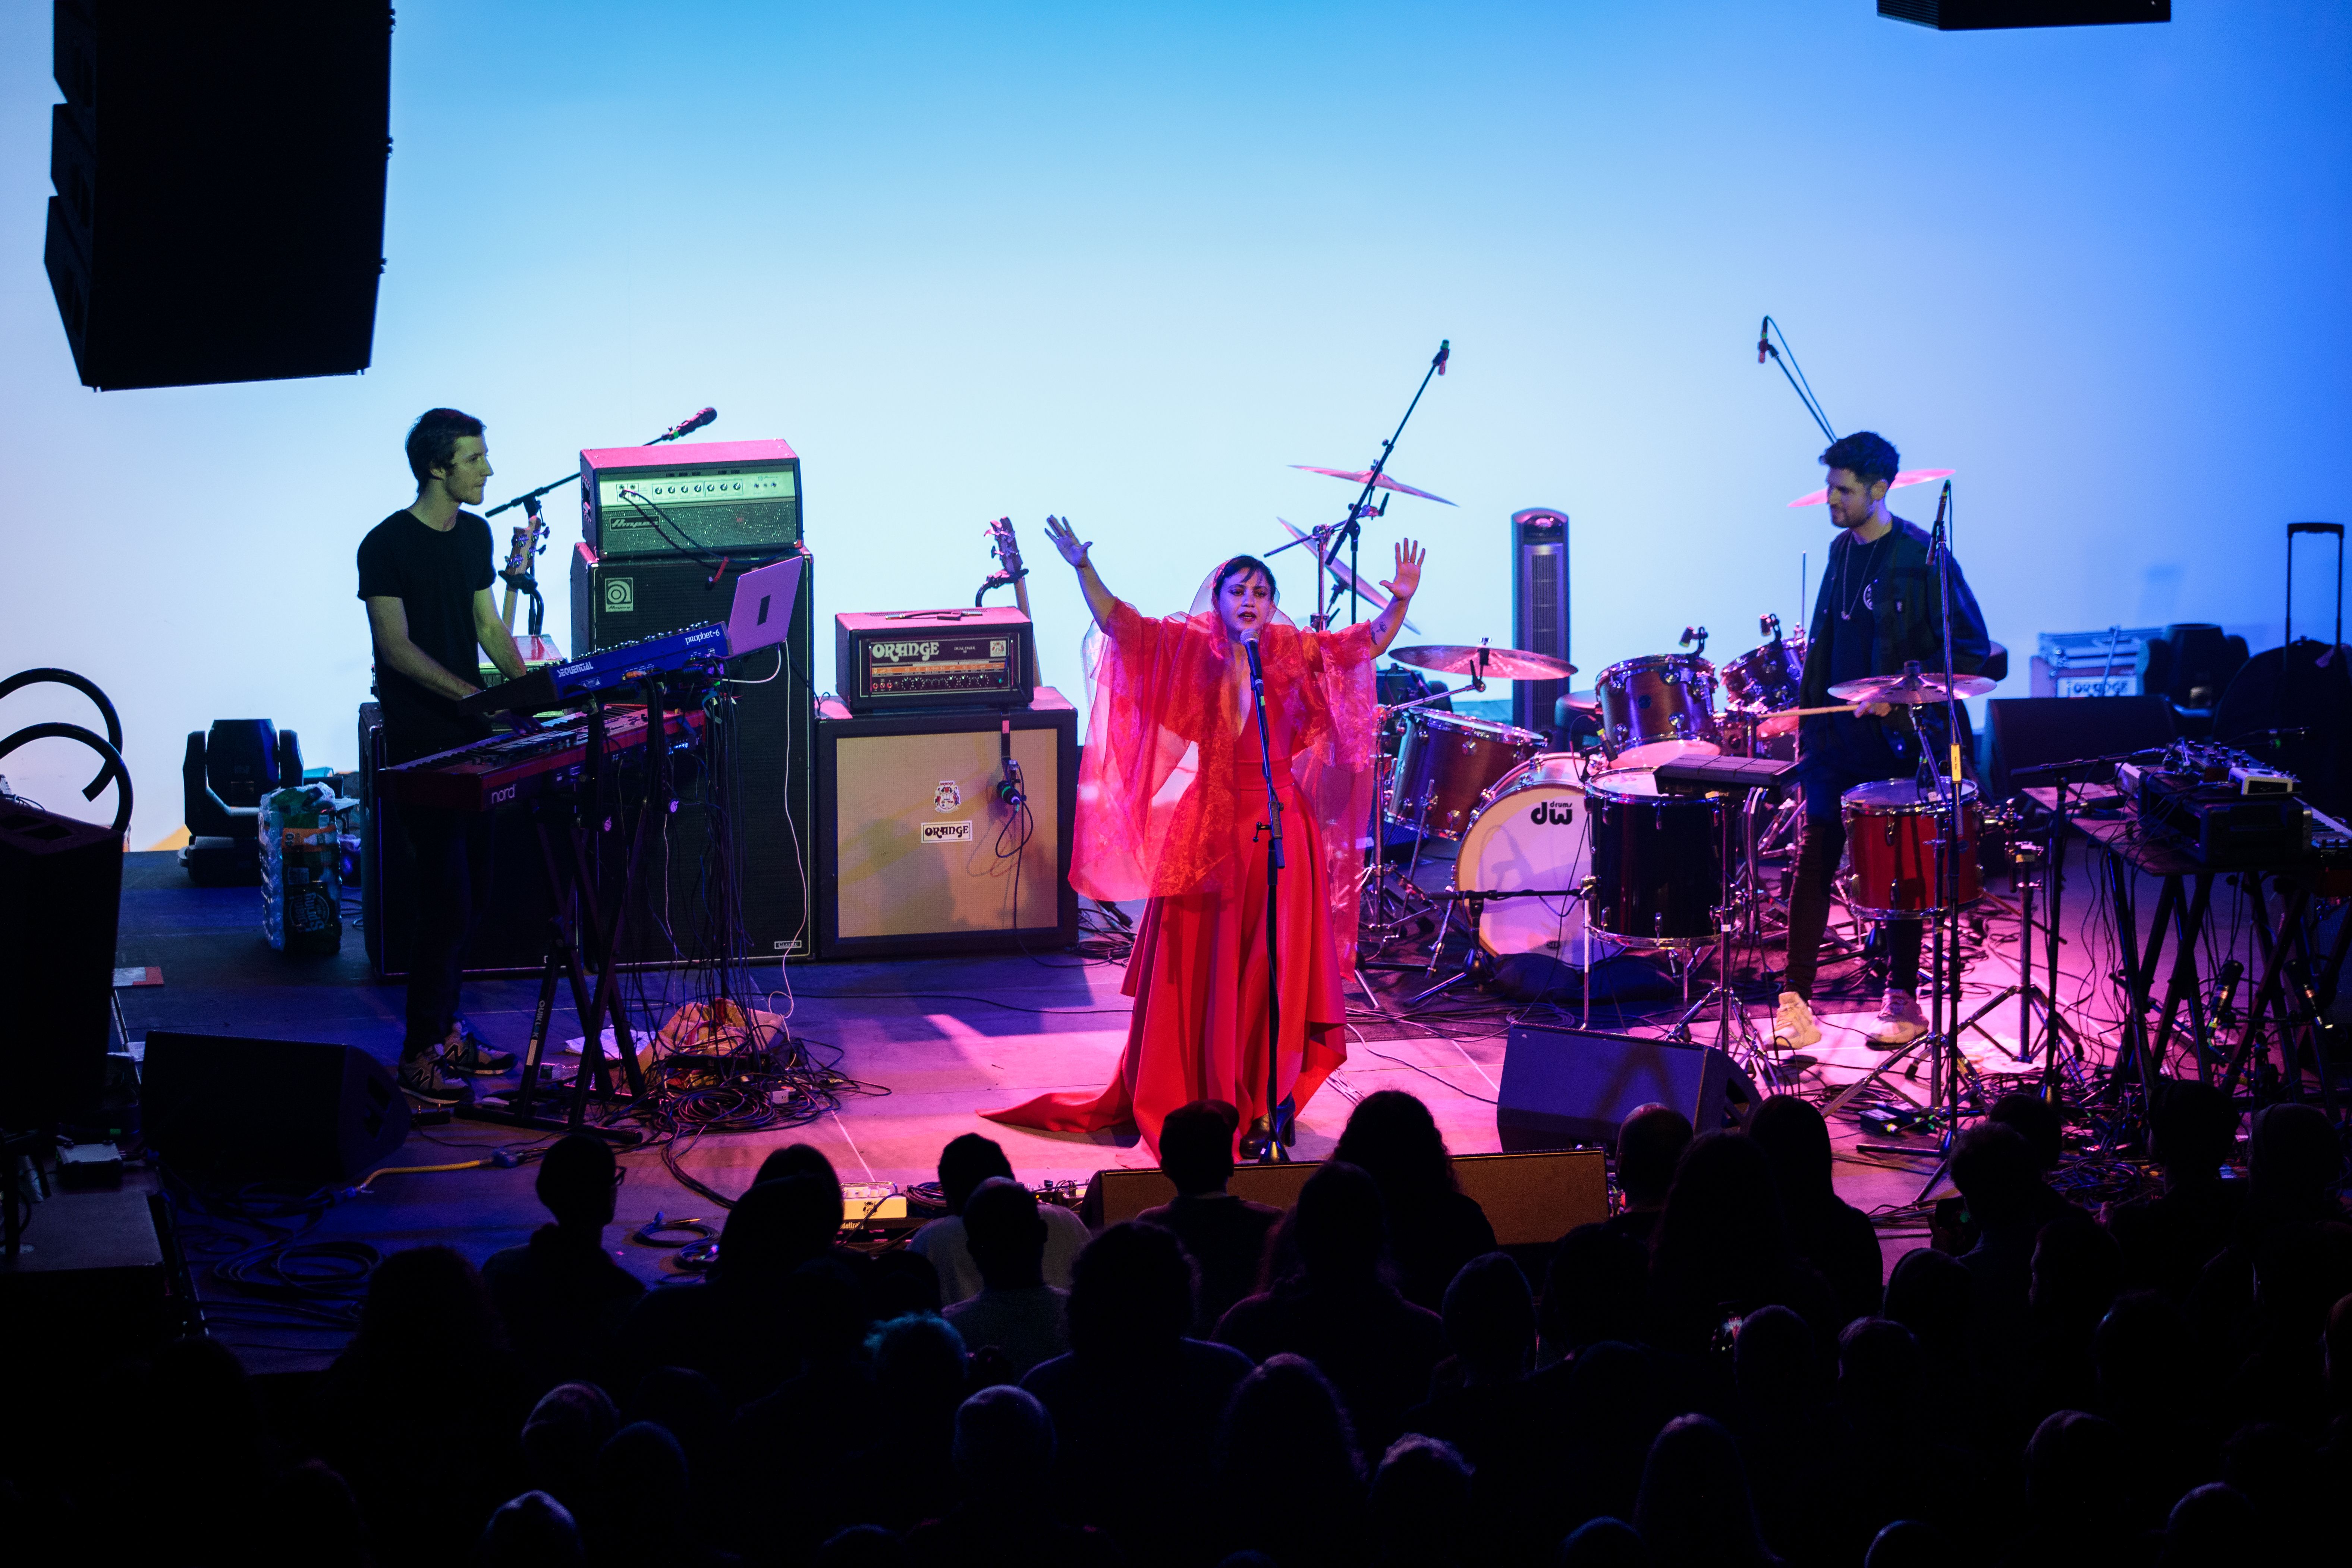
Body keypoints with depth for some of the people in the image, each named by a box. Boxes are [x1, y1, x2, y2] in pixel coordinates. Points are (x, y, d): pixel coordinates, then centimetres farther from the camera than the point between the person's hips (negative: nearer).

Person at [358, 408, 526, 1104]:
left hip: (472, 734, 8)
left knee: (471, 895, 11)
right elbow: (397, 647, -18)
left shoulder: (474, 534, 11)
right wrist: (472, 694, -27)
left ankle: (446, 1029, 22)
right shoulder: (387, 545, -13)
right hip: (419, 741, -8)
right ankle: (419, 1055, -3)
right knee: (444, 900, -10)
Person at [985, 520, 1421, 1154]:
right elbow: (1117, 621, -5)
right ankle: (1188, 1097, 14)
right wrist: (1082, 567, -18)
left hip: (1280, 827, 0)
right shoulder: (1192, 650, 0)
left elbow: (1368, 643, -5)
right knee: (1196, 969, 4)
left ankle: (1266, 1101, 11)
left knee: (1273, 969, 1)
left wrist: (1400, 602, -22)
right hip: (1209, 827, 0)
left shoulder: (1297, 653, 1)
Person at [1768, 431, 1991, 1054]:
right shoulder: (1842, 551, 11)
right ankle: (1795, 1001, 1)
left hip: (1899, 740, -5)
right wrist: (1807, 710, 12)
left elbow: (1972, 648, -10)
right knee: (1812, 861, -1)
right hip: (1837, 738, 5)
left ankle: (1904, 1002, 15)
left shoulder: (1921, 558, -10)